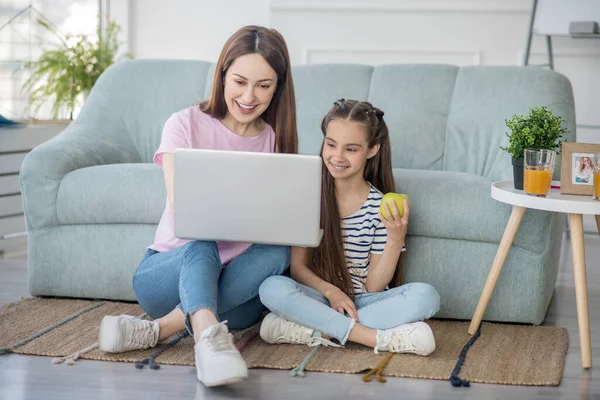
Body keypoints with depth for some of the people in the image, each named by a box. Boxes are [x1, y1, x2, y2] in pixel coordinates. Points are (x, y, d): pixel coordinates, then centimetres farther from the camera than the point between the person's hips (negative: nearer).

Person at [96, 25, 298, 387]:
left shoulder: (277, 141, 7)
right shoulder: (186, 125, -2)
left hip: (235, 285, 3)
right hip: (165, 272, -2)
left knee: (277, 252, -29)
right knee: (203, 246, -35)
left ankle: (158, 329, -35)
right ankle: (208, 337, -60)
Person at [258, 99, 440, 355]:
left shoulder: (383, 208, -4)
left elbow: (374, 286, -4)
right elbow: (298, 266, -1)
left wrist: (396, 238, -18)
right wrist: (330, 291, -19)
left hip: (362, 301, 1)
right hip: (318, 296, 0)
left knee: (426, 296, -25)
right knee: (272, 288, -31)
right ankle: (376, 337, -27)